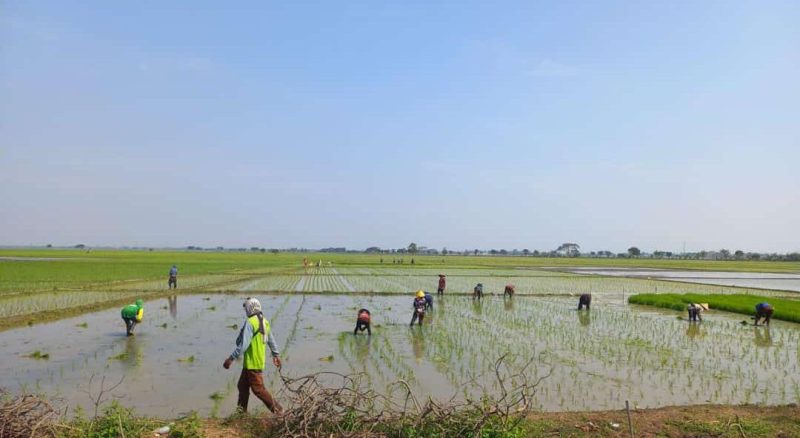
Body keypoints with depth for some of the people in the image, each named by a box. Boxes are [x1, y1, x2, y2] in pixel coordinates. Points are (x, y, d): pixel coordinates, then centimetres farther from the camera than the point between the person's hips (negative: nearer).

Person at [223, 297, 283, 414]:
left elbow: (243, 344, -25)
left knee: (258, 389, -1)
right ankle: (242, 411, 24)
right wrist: (276, 355, 29)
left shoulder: (250, 323, -18)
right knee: (242, 386, 17)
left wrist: (231, 358, -23)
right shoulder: (264, 322, 9)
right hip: (259, 360, 9)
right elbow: (271, 340, 19)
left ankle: (277, 410, 4)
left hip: (252, 363, -9)